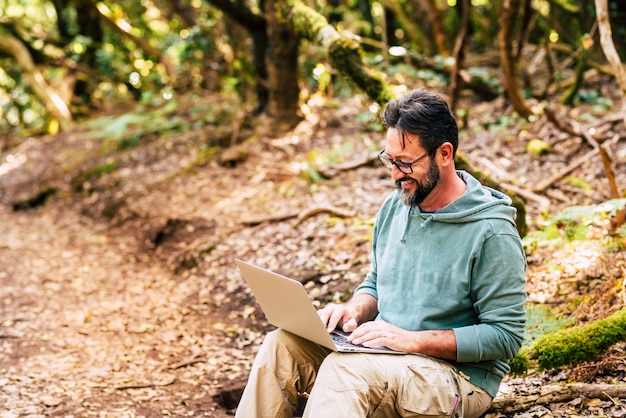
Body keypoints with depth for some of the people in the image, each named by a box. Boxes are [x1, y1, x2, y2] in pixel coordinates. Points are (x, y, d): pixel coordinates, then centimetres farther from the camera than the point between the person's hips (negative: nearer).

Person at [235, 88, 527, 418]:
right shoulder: (394, 207, 8)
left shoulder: (492, 232, -15)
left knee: (343, 370, -33)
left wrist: (413, 340, -21)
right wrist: (355, 310, -3)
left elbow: (505, 336, -15)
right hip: (382, 354, 7)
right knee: (281, 345, -16)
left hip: (459, 375, -7)